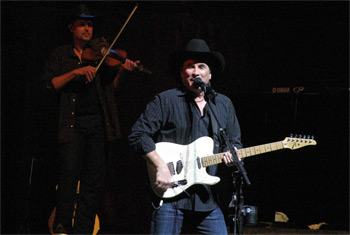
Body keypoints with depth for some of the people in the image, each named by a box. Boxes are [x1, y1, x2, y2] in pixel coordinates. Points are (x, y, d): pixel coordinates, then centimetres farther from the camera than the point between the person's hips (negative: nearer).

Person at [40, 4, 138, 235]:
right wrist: (76, 72, -13)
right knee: (70, 171, -14)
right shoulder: (60, 55, 11)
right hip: (72, 122, -2)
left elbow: (111, 87, 11)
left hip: (98, 121, 2)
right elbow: (47, 84, -2)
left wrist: (121, 71, -8)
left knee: (94, 179, -1)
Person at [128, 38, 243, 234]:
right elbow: (138, 134, -4)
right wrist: (160, 165, -14)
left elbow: (234, 142, 21)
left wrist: (232, 154, -4)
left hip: (208, 199, 4)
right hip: (171, 194, -4)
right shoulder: (166, 101, 0)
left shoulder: (224, 105, 15)